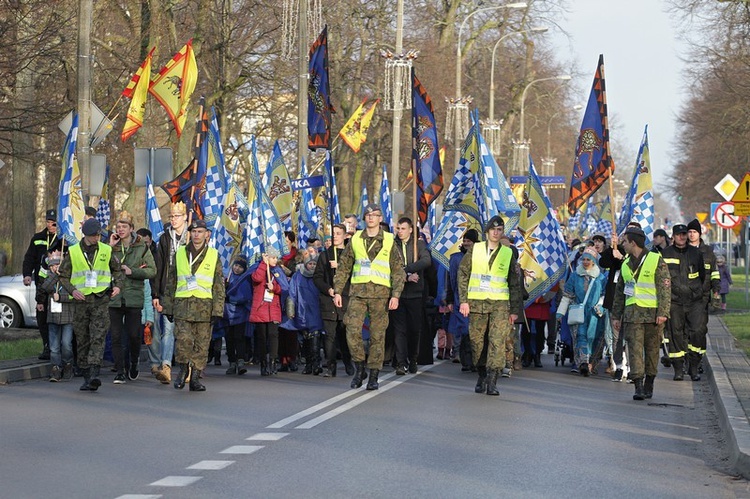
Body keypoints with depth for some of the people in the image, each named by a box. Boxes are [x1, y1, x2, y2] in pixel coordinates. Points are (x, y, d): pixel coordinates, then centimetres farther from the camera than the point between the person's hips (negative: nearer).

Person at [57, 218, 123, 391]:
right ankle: (86, 376, 14)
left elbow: (117, 270, 20)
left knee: (98, 337, -14)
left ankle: (94, 375, -24)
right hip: (81, 300, 1)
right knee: (82, 340, 5)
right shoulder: (73, 252, 3)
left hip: (101, 300, -1)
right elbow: (63, 275, 8)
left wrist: (118, 286, 3)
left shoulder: (107, 251, 6)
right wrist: (72, 290, -9)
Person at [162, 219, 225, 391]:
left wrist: (217, 309, -3)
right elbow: (171, 282, 15)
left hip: (204, 306, 0)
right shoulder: (180, 254, 11)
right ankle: (183, 369, 9)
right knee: (183, 339, -13)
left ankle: (195, 377, 9)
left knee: (201, 343, 0)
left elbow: (219, 285, 6)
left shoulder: (213, 255, 8)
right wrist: (168, 307, 10)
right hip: (183, 305, 0)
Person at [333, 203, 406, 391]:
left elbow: (398, 270, 4)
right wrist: (337, 291, 6)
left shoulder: (389, 241, 5)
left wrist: (396, 295, -6)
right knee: (352, 331, -11)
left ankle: (374, 376, 7)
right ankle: (360, 369, 6)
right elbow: (343, 268, 14)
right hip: (358, 292, 1)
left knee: (378, 335, 0)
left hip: (380, 293, -1)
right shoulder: (355, 240, 10)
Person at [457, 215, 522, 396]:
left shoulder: (508, 254, 7)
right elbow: (463, 274, 6)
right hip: (477, 303, 1)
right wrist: (463, 300, -3)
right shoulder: (474, 250, 6)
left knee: (497, 341, -12)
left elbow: (514, 284, 11)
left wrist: (514, 310, 8)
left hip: (500, 304, -1)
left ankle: (492, 381, -14)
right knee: (477, 341, 4)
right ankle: (482, 376, 21)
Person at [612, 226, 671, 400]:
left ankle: (649, 385, 17)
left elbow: (665, 288, -7)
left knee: (652, 350, 5)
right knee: (635, 348, -8)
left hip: (653, 313, -4)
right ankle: (638, 387, -13)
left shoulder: (656, 261, -3)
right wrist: (616, 315, 17)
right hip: (632, 312, 4)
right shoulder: (626, 264, 16)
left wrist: (663, 313, -15)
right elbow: (619, 292, 21)